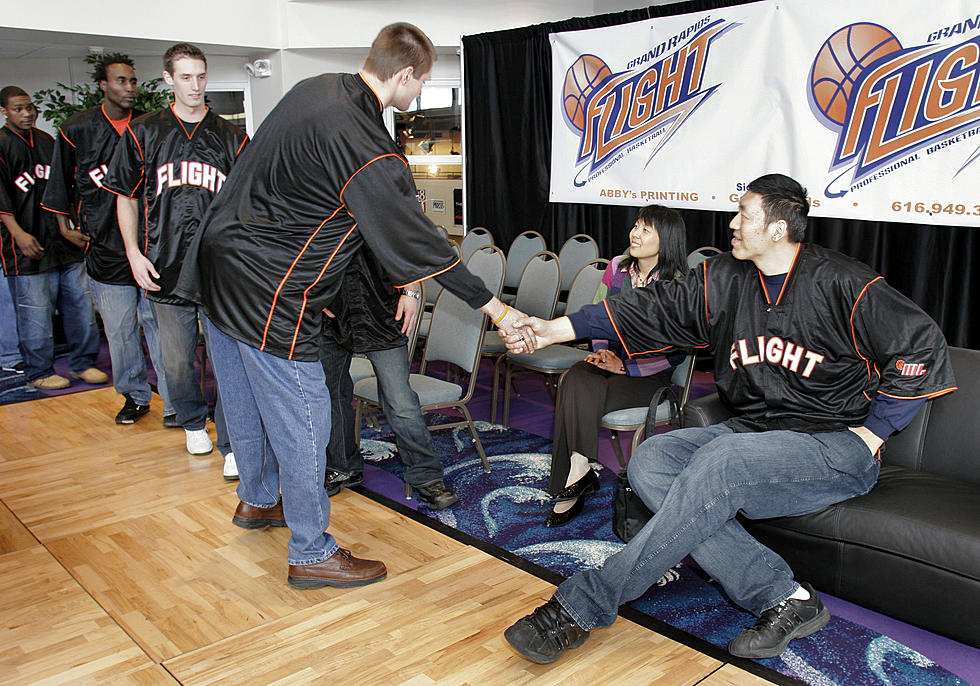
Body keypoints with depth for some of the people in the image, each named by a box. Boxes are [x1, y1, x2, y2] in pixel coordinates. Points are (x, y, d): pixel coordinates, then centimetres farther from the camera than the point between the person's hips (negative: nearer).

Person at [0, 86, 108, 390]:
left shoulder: (46, 141, 16)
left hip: (64, 240, 6)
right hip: (28, 245, -6)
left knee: (80, 303, 7)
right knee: (36, 311, -2)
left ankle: (82, 363, 19)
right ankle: (39, 373, 12)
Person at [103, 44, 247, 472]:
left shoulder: (231, 137, 8)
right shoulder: (143, 133, 8)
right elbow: (127, 197, 11)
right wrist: (134, 253, 0)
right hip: (166, 268, 1)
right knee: (177, 362, 10)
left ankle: (234, 443, 7)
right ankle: (193, 423, 34)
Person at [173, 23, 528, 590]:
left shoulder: (315, 89, 4)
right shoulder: (367, 152, -23)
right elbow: (418, 241, -19)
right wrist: (497, 308, -11)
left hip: (221, 261, 10)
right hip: (270, 298, -9)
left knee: (248, 403, 23)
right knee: (302, 420, 2)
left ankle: (257, 500, 44)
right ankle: (312, 554, 15)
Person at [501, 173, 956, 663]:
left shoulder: (841, 285, -8)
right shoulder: (725, 280, 8)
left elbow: (923, 347, -6)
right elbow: (657, 308, 3)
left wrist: (871, 433, -9)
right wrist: (554, 329, -2)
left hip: (833, 447, -6)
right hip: (749, 433, 7)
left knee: (721, 461, -34)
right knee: (649, 462, -18)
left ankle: (582, 606, -29)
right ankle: (783, 596, -19)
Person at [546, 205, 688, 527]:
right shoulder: (618, 267, 4)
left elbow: (675, 352, -10)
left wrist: (626, 367, -16)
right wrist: (602, 351, -2)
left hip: (649, 374, -5)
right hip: (613, 358, 5)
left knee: (575, 395, -28)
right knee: (575, 381, -28)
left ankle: (575, 476, -14)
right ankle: (579, 474, -23)